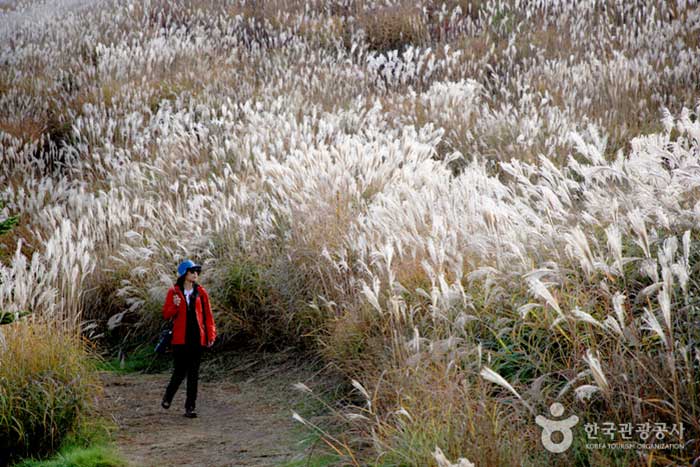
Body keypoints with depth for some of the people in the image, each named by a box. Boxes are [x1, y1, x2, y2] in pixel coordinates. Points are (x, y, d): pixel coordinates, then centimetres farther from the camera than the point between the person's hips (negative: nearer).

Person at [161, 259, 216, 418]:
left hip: (197, 337, 2)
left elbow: (208, 315, 7)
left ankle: (190, 408, 5)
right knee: (180, 371, 0)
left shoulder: (201, 292, 6)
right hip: (180, 338, -2)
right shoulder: (174, 292, 0)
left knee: (194, 373, 1)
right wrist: (175, 306, -19)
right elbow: (166, 314, 1)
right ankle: (168, 397, 27)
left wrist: (211, 335, 0)